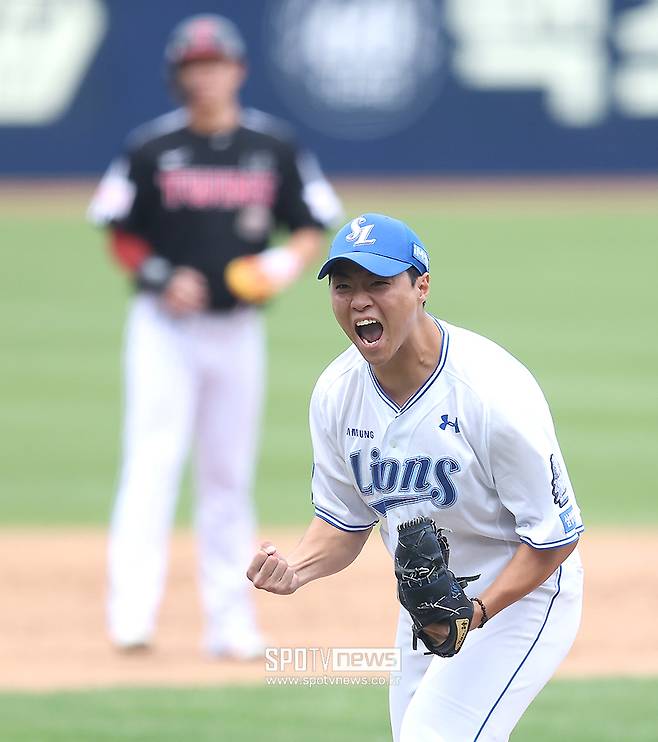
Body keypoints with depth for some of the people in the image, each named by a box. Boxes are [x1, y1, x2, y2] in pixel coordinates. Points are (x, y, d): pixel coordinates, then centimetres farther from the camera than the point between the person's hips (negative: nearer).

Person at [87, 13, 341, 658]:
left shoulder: (274, 146, 3)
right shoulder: (151, 147, -3)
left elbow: (312, 228, 9)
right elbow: (121, 236, 3)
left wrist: (289, 263, -12)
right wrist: (162, 279, -14)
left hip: (237, 331, 3)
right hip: (164, 327, -3)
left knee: (229, 475, 8)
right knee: (153, 462, -13)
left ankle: (229, 623, 14)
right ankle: (131, 612, -18)